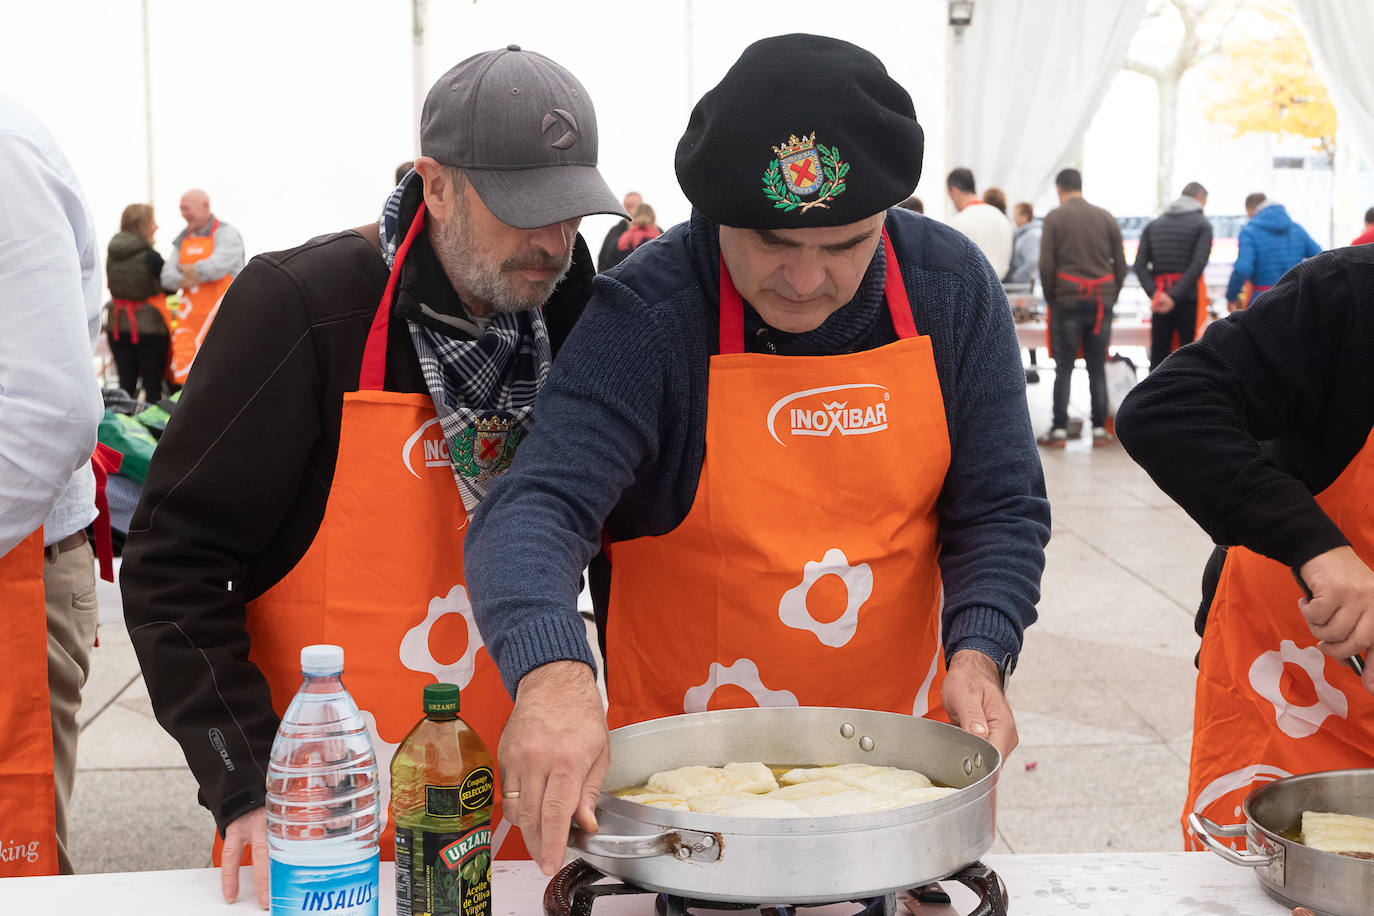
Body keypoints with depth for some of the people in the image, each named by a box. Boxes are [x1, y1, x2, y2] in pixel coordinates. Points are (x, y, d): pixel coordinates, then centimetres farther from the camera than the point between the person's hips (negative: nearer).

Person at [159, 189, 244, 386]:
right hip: (188, 318, 6)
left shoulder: (226, 234, -1)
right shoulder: (183, 239, 19)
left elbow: (216, 266, -18)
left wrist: (185, 269, 0)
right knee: (183, 375, -1)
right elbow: (167, 277, 10)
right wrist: (195, 276, -10)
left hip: (219, 317, -6)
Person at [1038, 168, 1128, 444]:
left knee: (1063, 369, 2)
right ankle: (1100, 429, 6)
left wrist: (1051, 299, 5)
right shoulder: (1105, 217, 9)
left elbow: (1046, 265, -6)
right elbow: (1121, 264, 9)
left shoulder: (1054, 218, -1)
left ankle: (1059, 429, 0)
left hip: (1067, 300, -3)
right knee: (1097, 368, 7)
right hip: (1102, 302, 3)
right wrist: (1111, 297, 15)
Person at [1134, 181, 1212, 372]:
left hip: (1160, 303, 4)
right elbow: (1198, 265, -15)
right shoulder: (1202, 224, -1)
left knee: (1158, 357, 7)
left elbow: (1140, 265, 0)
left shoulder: (1153, 224, 13)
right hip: (1188, 300, -4)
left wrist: (1154, 293, -10)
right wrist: (1175, 297, -18)